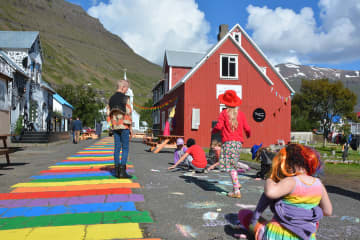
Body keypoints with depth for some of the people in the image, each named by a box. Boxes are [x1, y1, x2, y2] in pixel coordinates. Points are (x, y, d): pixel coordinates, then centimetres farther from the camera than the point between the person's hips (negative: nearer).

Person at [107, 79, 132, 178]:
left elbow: (109, 114, 11)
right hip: (124, 126, -6)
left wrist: (112, 126, 17)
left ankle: (117, 171, 12)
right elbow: (128, 114, -12)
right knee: (125, 148, -3)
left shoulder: (111, 99, 11)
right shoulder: (125, 98, -9)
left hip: (115, 127, 6)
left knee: (117, 148, 9)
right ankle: (122, 171, -6)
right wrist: (131, 128, -7)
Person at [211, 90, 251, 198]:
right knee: (232, 164, 22)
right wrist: (248, 134, 28)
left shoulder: (224, 113, -2)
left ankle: (237, 191, -6)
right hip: (238, 142, 5)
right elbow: (247, 128, 6)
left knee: (231, 167, -4)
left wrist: (213, 130, 10)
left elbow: (219, 126, -11)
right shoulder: (240, 113, 9)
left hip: (228, 141, -5)